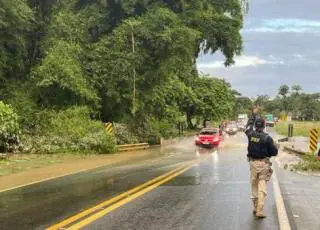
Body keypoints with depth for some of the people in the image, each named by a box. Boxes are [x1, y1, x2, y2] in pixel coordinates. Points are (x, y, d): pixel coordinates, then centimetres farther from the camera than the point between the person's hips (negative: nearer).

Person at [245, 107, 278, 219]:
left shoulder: (250, 134, -4)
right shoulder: (267, 138, -14)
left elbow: (249, 125, 19)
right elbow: (274, 152, -10)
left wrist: (254, 114, 30)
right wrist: (275, 147, 12)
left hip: (253, 163, 4)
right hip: (264, 164, -3)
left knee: (254, 186, 16)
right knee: (262, 187, -1)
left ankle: (255, 208, 25)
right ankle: (259, 211, -4)